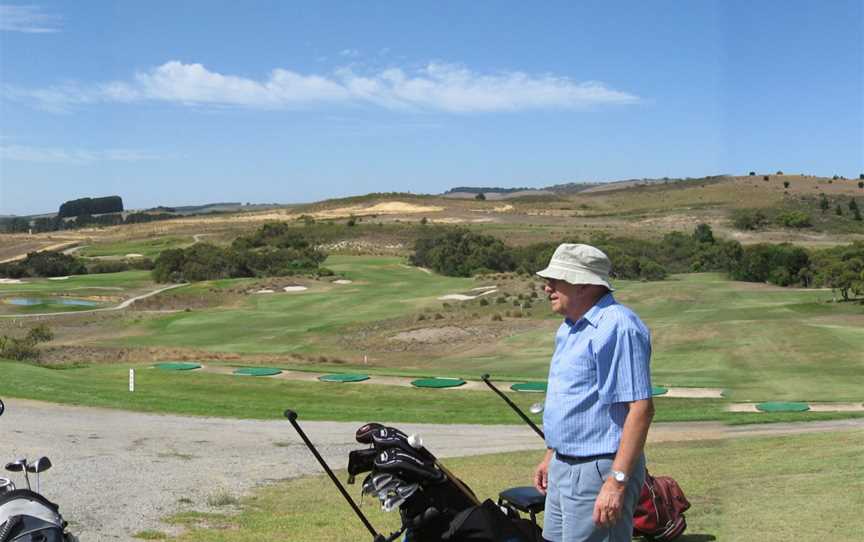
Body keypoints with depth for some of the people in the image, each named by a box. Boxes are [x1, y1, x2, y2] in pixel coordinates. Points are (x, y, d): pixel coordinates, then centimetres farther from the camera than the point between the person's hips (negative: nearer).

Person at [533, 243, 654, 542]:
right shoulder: (569, 329, 13)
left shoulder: (617, 327, -19)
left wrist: (617, 482, -27)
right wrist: (551, 456, 23)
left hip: (598, 472, -10)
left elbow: (641, 408, -24)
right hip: (563, 469, 10)